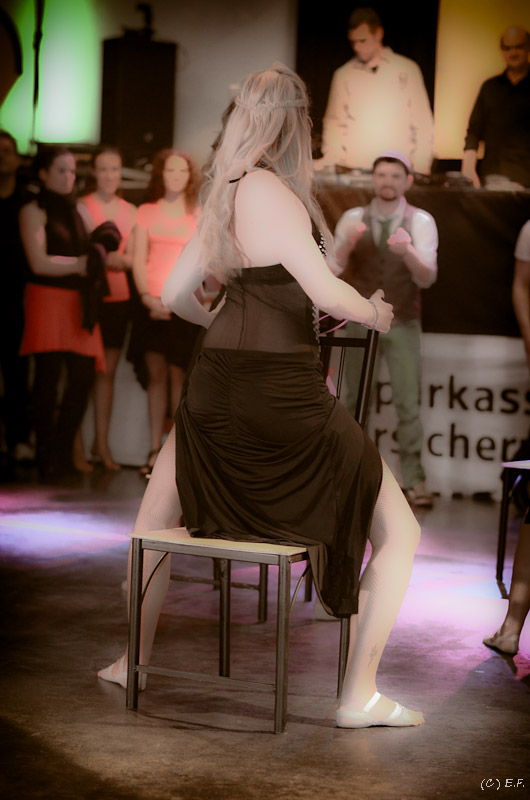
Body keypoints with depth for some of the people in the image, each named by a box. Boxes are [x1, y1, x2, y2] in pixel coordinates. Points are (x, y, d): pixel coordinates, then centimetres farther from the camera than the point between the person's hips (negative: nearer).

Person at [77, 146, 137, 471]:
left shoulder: (131, 212, 11)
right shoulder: (82, 207, -1)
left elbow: (133, 258, 11)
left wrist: (120, 259, -10)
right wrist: (107, 257, -16)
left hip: (117, 296, 4)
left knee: (108, 370, 7)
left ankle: (102, 441, 13)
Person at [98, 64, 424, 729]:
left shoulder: (221, 196, 11)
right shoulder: (270, 191, -13)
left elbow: (175, 294, 21)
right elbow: (326, 292, -19)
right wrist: (376, 314, 1)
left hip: (216, 393, 8)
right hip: (284, 396, -8)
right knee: (400, 533, 5)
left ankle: (135, 659, 38)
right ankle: (359, 695, 4)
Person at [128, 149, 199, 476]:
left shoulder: (199, 215, 8)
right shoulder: (147, 212, 12)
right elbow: (139, 260, 7)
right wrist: (148, 297, -8)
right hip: (153, 304, 2)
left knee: (178, 374, -6)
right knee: (156, 375, 1)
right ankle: (155, 449, 5)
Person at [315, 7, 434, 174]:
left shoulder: (407, 70, 6)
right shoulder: (343, 75, 9)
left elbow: (422, 123, 6)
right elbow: (335, 122, 11)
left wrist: (420, 169, -1)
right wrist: (330, 159, -6)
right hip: (353, 171, 1)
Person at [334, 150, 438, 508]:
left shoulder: (420, 221, -5)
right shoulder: (353, 219, 0)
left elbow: (427, 277, -16)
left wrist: (408, 251, -37)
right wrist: (347, 244, -30)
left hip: (403, 324, -2)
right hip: (359, 322, 2)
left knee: (408, 403, -3)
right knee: (356, 401, 6)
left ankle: (415, 481, -1)